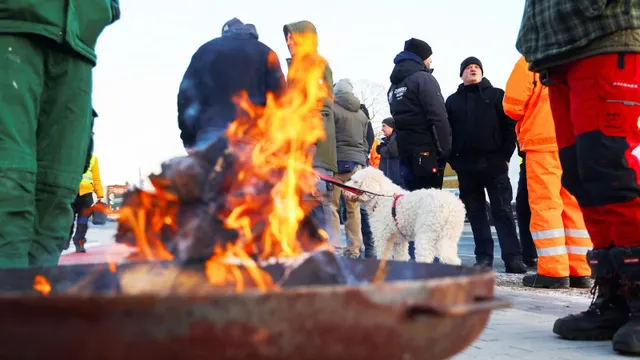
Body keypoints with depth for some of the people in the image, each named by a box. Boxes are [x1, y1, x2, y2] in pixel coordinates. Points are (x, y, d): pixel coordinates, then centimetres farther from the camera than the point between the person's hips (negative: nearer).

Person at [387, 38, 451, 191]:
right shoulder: (424, 79, -9)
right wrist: (445, 150, -13)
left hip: (405, 148, 8)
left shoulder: (394, 86, 18)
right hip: (426, 149, -8)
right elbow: (438, 117, -16)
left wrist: (404, 144, 16)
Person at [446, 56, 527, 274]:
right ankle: (483, 257, 9)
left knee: (502, 210, -4)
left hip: (494, 163, -3)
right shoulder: (453, 101, 16)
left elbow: (509, 126, 2)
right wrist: (453, 159, 2)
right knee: (475, 213, 4)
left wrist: (506, 155, -8)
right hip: (466, 166, 3)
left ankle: (513, 257, -6)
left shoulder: (497, 95, 9)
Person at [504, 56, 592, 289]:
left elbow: (513, 105, -7)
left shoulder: (531, 61, -3)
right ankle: (580, 272, 9)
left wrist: (528, 119, 13)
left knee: (545, 205, -3)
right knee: (575, 206, 8)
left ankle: (553, 272, -7)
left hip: (543, 142, -4)